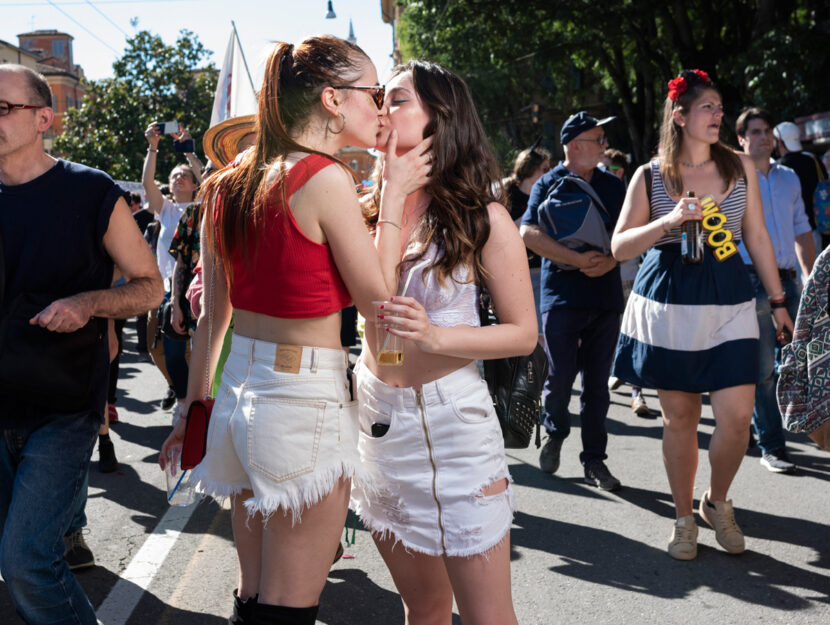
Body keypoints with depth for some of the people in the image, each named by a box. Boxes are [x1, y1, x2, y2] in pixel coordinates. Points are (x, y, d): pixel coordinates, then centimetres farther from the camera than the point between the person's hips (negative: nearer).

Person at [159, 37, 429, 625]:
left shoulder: (228, 184, 8)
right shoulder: (325, 178, -15)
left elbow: (211, 315, 12)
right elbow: (378, 298, -9)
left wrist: (195, 404, 19)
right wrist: (394, 195, -3)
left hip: (240, 392, 8)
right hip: (306, 400, -8)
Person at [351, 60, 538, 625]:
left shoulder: (483, 217, -7)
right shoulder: (371, 207, 6)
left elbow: (524, 332, -7)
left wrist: (435, 336, -20)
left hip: (449, 419, -4)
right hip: (377, 413, 4)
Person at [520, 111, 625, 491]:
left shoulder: (613, 186, 13)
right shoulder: (550, 184, 0)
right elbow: (529, 234, -12)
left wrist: (609, 261, -11)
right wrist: (577, 259, -19)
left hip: (606, 295, 3)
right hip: (562, 296, -3)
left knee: (597, 383, 5)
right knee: (560, 378, -4)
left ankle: (594, 460, 14)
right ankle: (555, 433, 25)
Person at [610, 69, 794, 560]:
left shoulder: (741, 168, 8)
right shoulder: (650, 176, 3)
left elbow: (758, 237, 12)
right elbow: (620, 246, 1)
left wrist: (778, 301, 11)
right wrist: (668, 221, -15)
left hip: (729, 303, 1)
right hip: (669, 304, -1)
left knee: (737, 416, -7)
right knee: (679, 416, 5)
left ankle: (718, 502, 21)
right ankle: (685, 518, 22)